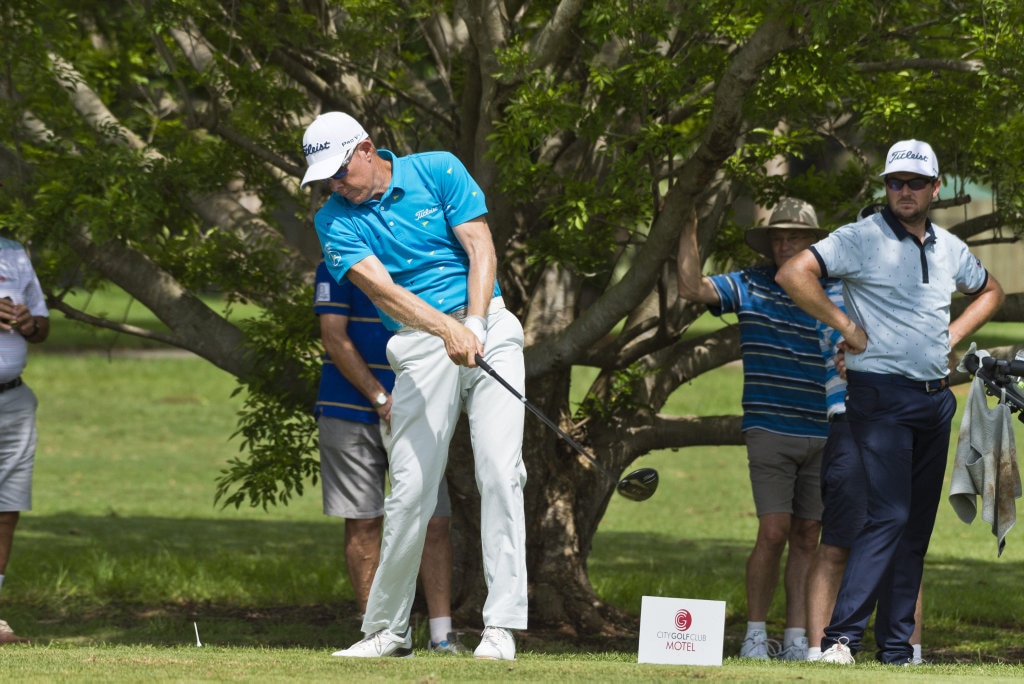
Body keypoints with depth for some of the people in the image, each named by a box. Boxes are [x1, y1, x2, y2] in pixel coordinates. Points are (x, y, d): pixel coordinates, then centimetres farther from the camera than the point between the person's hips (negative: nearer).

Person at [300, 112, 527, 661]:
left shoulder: (438, 171, 2)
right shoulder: (335, 220, 0)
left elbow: (480, 249, -3)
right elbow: (382, 288, -14)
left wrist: (475, 323, -18)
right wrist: (449, 330, -28)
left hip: (489, 329, 0)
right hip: (421, 345, 0)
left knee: (500, 471, -12)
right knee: (411, 487, -6)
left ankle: (500, 626, -14)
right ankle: (387, 629, 7)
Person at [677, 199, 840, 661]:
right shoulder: (750, 287, 3)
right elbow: (692, 288, -8)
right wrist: (689, 230, -11)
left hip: (823, 436, 2)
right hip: (770, 431, -2)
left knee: (806, 537, 4)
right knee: (774, 532, -11)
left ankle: (796, 639, 7)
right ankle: (755, 634, -1)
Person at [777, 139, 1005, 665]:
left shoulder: (949, 249, 13)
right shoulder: (862, 239, -6)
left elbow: (990, 291, 32)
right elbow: (793, 274, -17)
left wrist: (953, 335, 16)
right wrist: (845, 326, -14)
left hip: (936, 400, 7)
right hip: (881, 395, -7)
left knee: (917, 525, 6)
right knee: (890, 515, -18)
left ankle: (896, 649, 10)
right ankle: (841, 636, -21)